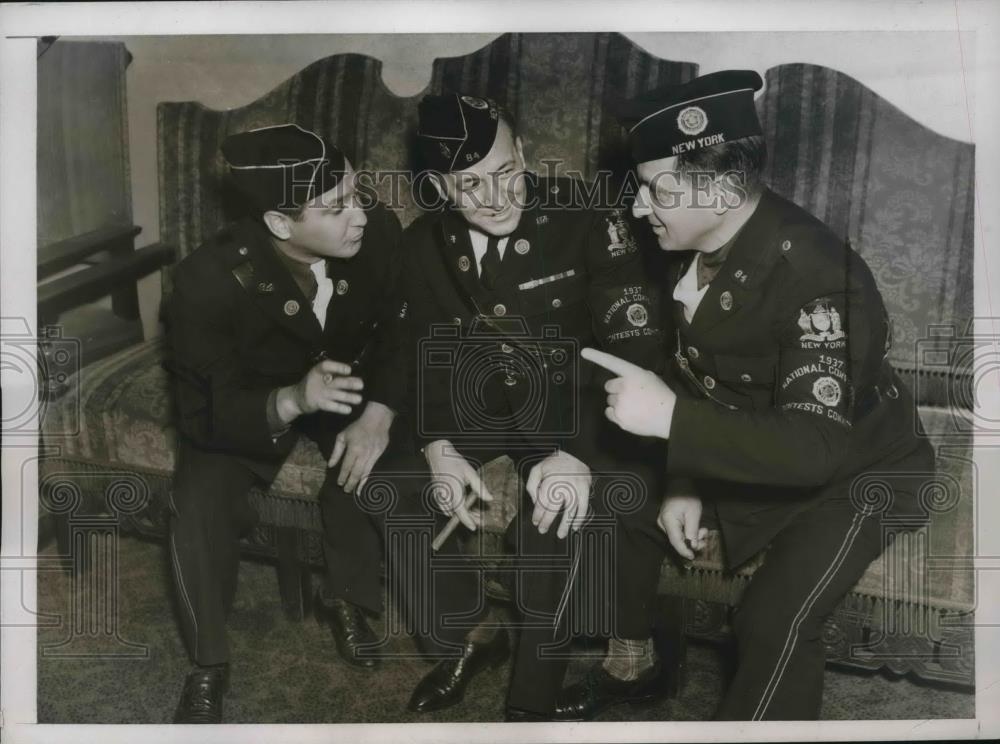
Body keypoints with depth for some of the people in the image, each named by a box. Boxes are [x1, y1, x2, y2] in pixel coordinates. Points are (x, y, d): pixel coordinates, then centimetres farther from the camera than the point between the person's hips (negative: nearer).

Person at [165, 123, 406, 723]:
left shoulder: (380, 234, -24)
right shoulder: (208, 280, -32)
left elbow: (395, 335, -9)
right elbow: (207, 414, -28)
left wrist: (379, 412, -27)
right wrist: (292, 401, -48)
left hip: (347, 387, 3)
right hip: (241, 408, -2)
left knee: (374, 464, -26)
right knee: (200, 508, -24)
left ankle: (346, 597, 4)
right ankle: (210, 665, 3)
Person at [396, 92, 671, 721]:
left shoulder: (585, 219, -18)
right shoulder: (424, 244, -3)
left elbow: (635, 350, -21)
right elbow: (418, 357, 1)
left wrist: (577, 454, -35)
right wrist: (438, 446, -19)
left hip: (569, 398, -4)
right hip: (477, 398, 5)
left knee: (554, 508, -32)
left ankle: (535, 700, -12)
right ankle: (471, 634, 6)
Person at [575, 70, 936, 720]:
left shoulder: (820, 277, -32)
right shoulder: (693, 248, -10)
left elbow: (817, 448, -38)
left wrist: (669, 419, -44)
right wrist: (683, 485, -6)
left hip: (852, 470, -6)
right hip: (751, 460, 7)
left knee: (773, 623, -25)